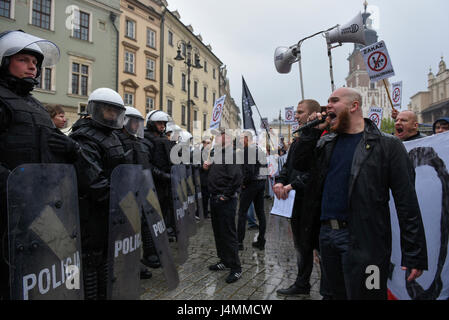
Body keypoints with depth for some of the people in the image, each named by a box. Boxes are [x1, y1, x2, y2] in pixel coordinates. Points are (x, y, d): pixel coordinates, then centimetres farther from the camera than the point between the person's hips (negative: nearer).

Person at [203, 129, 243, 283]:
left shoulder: (231, 155, -15)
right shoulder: (218, 155, 15)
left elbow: (237, 177, -26)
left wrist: (226, 195, -21)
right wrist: (209, 167, 6)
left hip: (225, 201, -10)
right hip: (215, 199, 10)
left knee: (228, 234, -3)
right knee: (218, 232, 18)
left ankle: (235, 268, 8)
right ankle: (224, 260, 33)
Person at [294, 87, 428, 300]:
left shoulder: (386, 145, -8)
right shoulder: (326, 142, 11)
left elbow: (407, 201, -10)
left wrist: (414, 255, -13)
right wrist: (311, 131, -1)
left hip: (363, 241, -5)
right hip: (326, 234, 6)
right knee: (337, 294, 21)